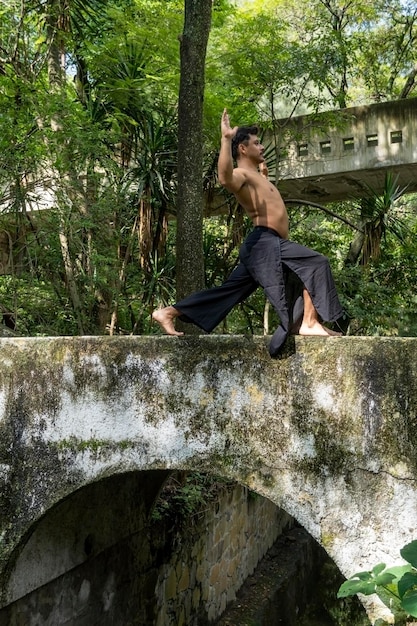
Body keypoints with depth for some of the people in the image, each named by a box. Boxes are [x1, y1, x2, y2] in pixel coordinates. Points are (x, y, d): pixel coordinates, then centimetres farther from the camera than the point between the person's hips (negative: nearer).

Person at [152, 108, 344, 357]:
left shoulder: (256, 177, 25)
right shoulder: (241, 174, -7)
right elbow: (225, 178, -34)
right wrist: (226, 139, -32)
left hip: (265, 247, 10)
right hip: (266, 244, -10)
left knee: (228, 289, 8)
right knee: (316, 264, -16)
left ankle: (168, 312, 10)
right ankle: (310, 323, -19)